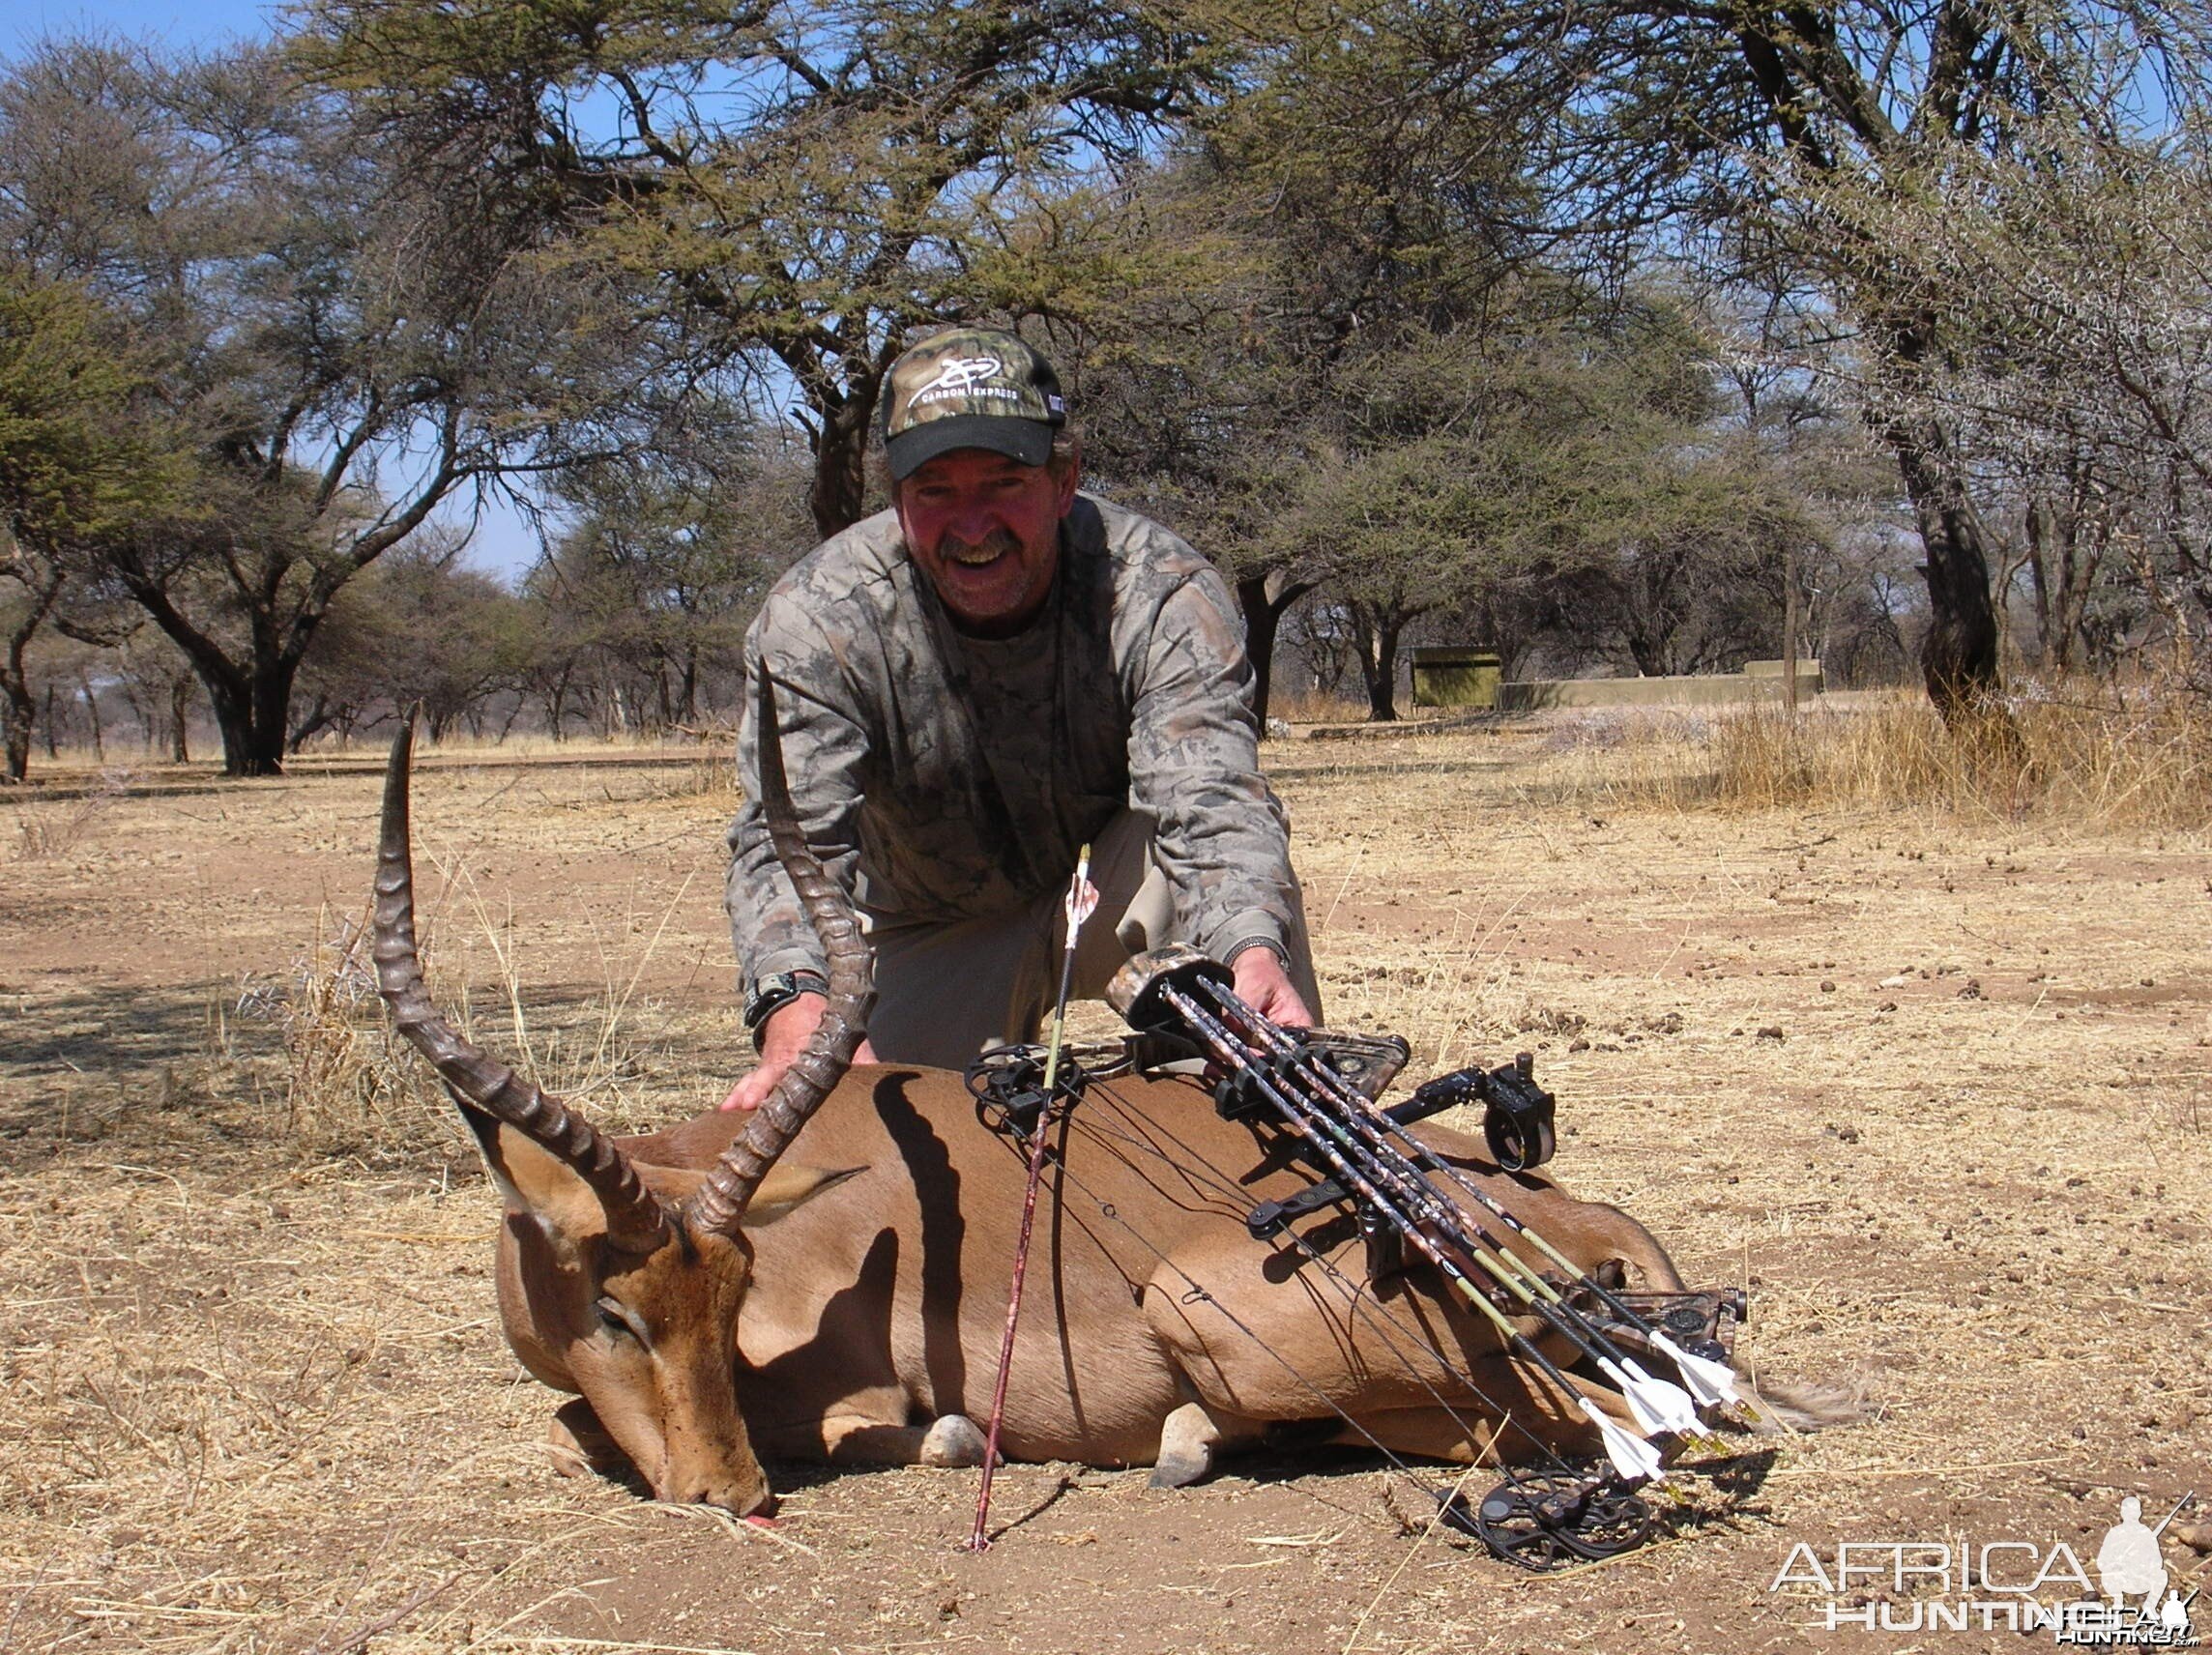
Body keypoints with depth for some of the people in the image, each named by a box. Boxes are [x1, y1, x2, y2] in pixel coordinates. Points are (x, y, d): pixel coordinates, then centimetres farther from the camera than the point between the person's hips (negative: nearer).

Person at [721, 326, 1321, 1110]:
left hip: (1117, 900, -1)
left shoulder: (1161, 594, -27)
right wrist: (795, 1005, -57)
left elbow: (1210, 807, -39)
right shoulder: (818, 614, -25)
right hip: (938, 939, 1)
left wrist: (1255, 956, -62)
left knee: (1238, 865, -33)